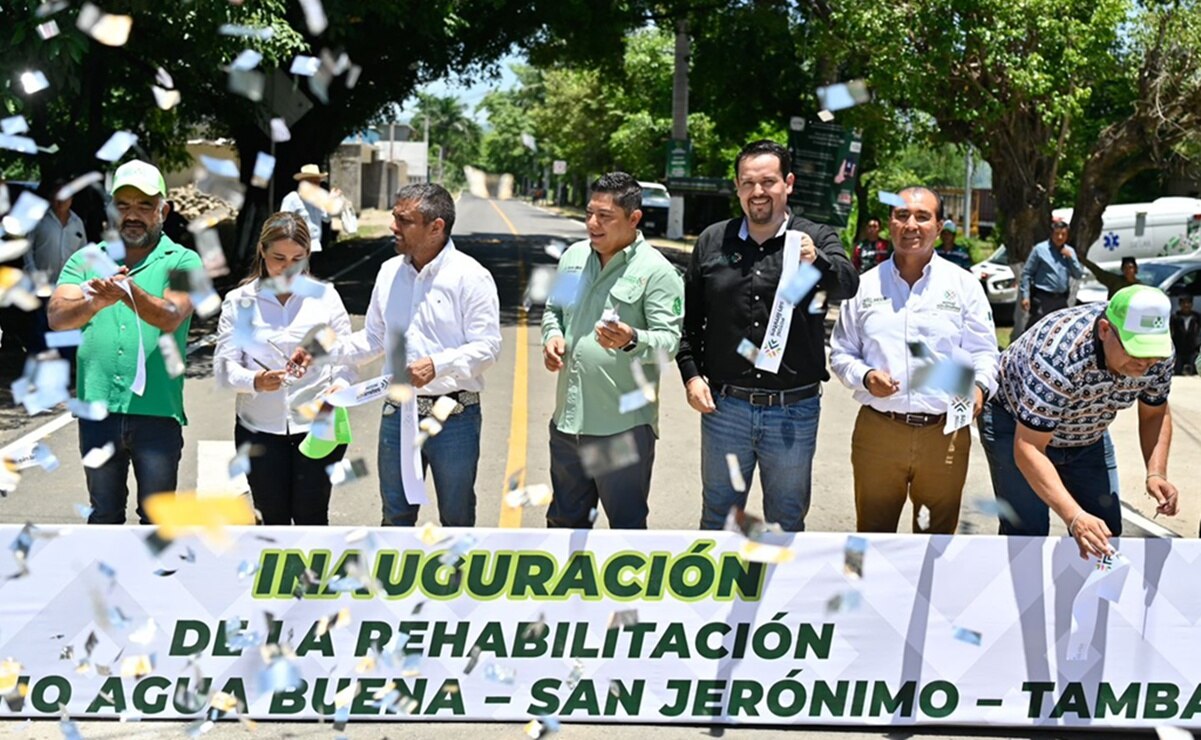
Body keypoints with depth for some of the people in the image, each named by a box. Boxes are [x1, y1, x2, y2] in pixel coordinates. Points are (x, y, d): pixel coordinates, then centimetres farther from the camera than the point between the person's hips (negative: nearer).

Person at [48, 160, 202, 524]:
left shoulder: (182, 261, 1)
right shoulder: (86, 259, 9)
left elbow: (170, 317, -17)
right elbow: (57, 316, -7)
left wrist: (129, 292, -36)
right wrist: (94, 302, -28)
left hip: (157, 411, -2)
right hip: (98, 409, 2)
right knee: (104, 516, 15)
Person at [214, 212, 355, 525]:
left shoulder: (325, 296, 3)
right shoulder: (238, 301, 2)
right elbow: (224, 366, -4)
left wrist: (341, 384, -19)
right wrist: (255, 381, -26)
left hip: (318, 426, -1)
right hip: (259, 429, 1)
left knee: (311, 516, 3)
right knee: (274, 517, 9)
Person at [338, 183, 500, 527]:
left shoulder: (471, 277, -11)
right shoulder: (390, 272, 7)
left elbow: (487, 347, -15)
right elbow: (373, 338, 14)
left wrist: (437, 365, -29)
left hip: (454, 418, -5)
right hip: (398, 415, 5)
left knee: (457, 519, 12)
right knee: (395, 517, 16)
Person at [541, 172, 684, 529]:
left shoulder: (656, 271, -11)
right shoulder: (573, 256, 8)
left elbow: (669, 339, -16)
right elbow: (554, 309, 21)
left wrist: (631, 340, -36)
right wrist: (552, 335, -1)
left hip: (624, 425, -6)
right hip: (568, 418, 6)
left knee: (627, 523, 6)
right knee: (565, 519, 21)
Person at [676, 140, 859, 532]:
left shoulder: (817, 240, -2)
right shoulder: (712, 242, 5)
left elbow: (847, 283, -23)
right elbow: (688, 318, 11)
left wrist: (818, 262, -43)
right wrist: (691, 374, 0)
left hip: (794, 412, -2)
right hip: (723, 407, 2)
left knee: (787, 520, 13)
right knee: (718, 516, 15)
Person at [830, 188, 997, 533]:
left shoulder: (964, 285, 5)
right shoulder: (864, 286, 7)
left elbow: (983, 352, 5)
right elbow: (841, 353, 11)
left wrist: (980, 385, -16)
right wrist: (865, 376, -10)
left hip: (945, 433, 0)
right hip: (877, 431, 1)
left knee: (937, 535, 10)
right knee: (873, 535, 9)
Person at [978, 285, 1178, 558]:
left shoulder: (1159, 353, -21)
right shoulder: (1060, 355, -40)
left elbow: (1155, 414, -2)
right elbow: (1028, 448, -39)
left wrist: (1156, 474, -19)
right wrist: (1074, 516, -49)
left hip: (1083, 437, 6)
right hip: (1015, 426, -6)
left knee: (1106, 530, 0)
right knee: (1027, 531, -16)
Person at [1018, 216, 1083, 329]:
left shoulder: (1069, 251, 12)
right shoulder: (1040, 249, -4)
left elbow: (1078, 275, 9)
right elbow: (1026, 273, -5)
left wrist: (1070, 257, -4)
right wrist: (1025, 296, -11)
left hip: (1061, 300, 6)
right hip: (1042, 298, -6)